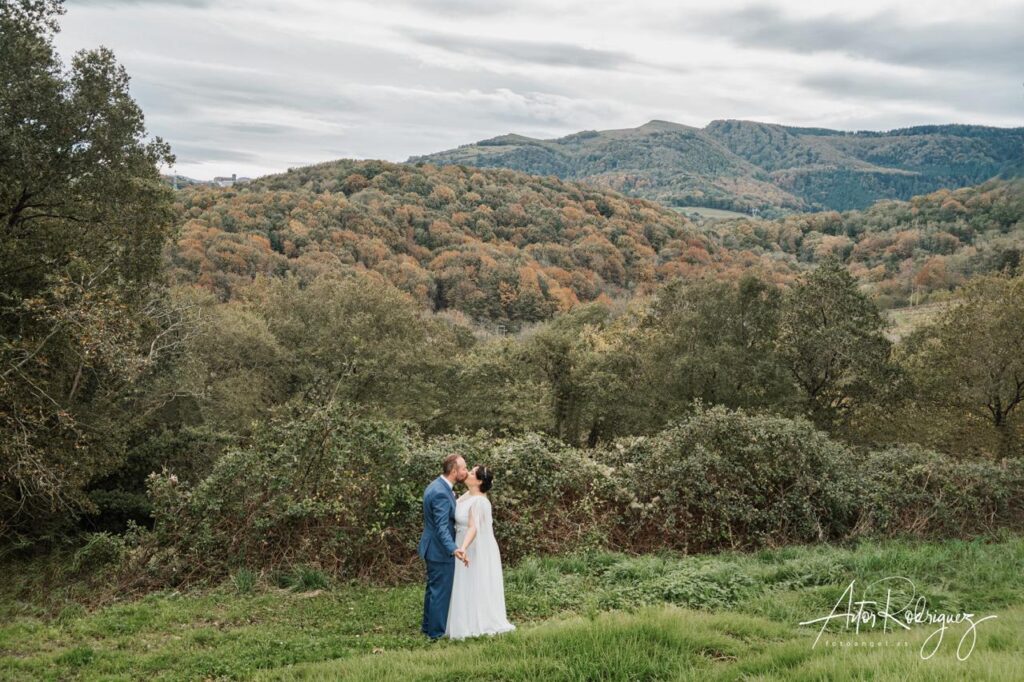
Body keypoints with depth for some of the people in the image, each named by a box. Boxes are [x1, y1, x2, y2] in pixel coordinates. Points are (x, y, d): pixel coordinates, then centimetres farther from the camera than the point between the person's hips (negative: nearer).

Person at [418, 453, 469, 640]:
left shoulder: (436, 486, 5)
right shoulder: (441, 493, -27)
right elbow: (442, 527, -33)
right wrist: (454, 549, -44)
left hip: (432, 548, 10)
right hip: (440, 550, -10)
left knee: (433, 588, 21)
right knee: (441, 591, 2)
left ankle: (428, 626, 34)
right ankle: (437, 633, 13)